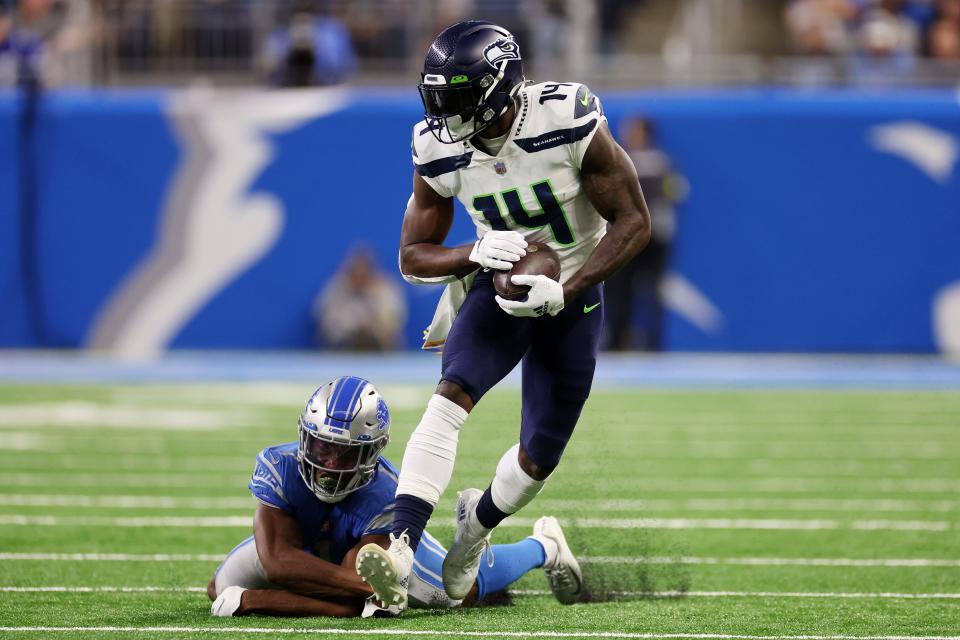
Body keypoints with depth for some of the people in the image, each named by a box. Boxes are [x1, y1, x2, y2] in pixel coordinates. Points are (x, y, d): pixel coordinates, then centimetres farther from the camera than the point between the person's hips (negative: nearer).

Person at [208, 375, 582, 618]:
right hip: (300, 538, 2)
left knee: (464, 589, 10)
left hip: (378, 536, -2)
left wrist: (250, 601, -55)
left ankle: (543, 547, 44)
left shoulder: (386, 500, -44)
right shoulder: (279, 468, -41)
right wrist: (370, 586, -58)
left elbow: (350, 605, -48)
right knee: (221, 589, 11)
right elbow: (277, 562, -49)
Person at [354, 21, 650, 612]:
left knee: (540, 457, 4)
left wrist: (565, 291, -27)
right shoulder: (441, 152, -14)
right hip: (499, 286, 1)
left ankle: (478, 521, 39)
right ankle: (400, 548, -37)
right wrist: (477, 252, -25)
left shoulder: (570, 124, -25)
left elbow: (634, 222, -18)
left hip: (571, 296, -1)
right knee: (453, 392, -27)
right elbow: (414, 255, -4)